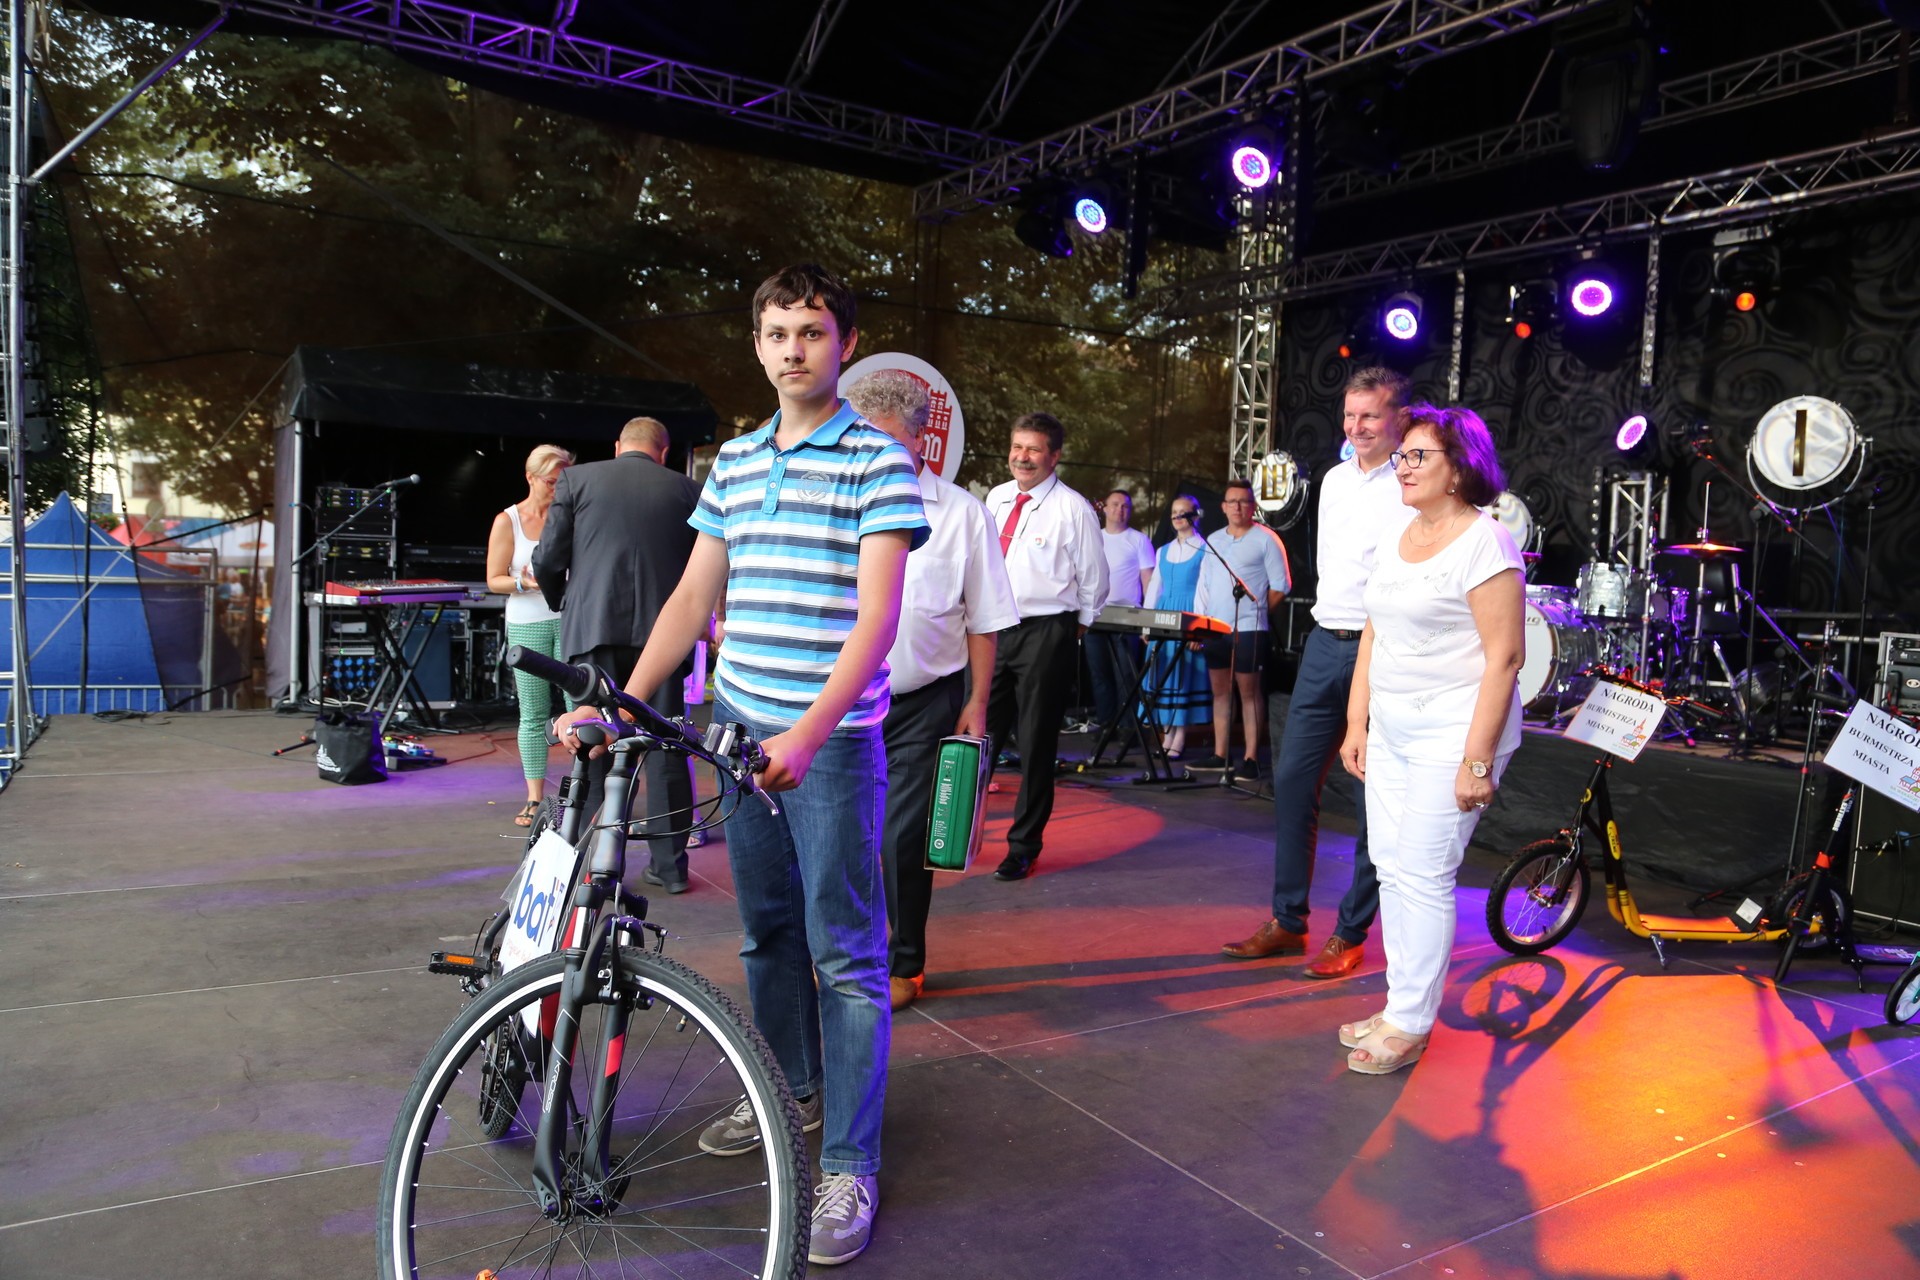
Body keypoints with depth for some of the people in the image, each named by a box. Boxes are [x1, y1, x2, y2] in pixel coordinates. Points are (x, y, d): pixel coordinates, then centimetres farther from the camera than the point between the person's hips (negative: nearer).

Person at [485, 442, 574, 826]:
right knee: (534, 714, 4)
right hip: (528, 625, 0)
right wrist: (526, 583, -16)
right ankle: (534, 798, 13)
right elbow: (494, 580, 3)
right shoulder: (507, 521, 3)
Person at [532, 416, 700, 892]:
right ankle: (669, 862, 12)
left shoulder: (577, 479, 6)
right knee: (665, 746, 7)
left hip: (594, 628, -1)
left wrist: (561, 604, 21)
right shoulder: (685, 489, 8)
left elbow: (548, 559, 3)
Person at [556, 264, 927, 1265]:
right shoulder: (734, 462, 12)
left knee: (843, 951, -1)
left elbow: (876, 613, -16)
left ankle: (850, 1164, 9)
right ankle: (794, 1089, 37)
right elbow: (693, 597, 13)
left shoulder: (878, 460, -7)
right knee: (767, 930, 18)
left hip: (834, 735, -6)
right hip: (739, 725, 6)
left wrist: (809, 733, -28)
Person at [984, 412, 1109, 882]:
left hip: (1045, 635, -5)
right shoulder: (996, 499, 9)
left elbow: (1094, 581, -2)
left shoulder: (1073, 508, -8)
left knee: (1035, 744, 4)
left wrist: (1073, 629, 5)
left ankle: (1023, 846, 16)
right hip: (993, 629, 5)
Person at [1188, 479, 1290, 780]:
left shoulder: (1265, 539, -2)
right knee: (1220, 691, 10)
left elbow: (1281, 586, -3)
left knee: (1248, 693, -3)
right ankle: (1220, 756, 16)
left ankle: (1250, 759, -1)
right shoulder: (1213, 539, 15)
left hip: (1248, 629, -6)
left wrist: (1256, 610, -2)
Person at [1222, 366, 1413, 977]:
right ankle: (1287, 921, 19)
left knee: (1373, 800, 2)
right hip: (1325, 645, 7)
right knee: (1292, 779, 8)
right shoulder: (1335, 479, 14)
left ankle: (1351, 934, 14)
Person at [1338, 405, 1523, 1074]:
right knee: (1392, 869, 11)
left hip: (1452, 734, -8)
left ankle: (1409, 1025, 9)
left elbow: (1504, 657, -16)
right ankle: (1400, 1005, 23)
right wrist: (1357, 726, 12)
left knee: (1423, 876, -4)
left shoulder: (1484, 542, -12)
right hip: (1392, 732, 8)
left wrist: (1477, 761, -19)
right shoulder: (1399, 540, 12)